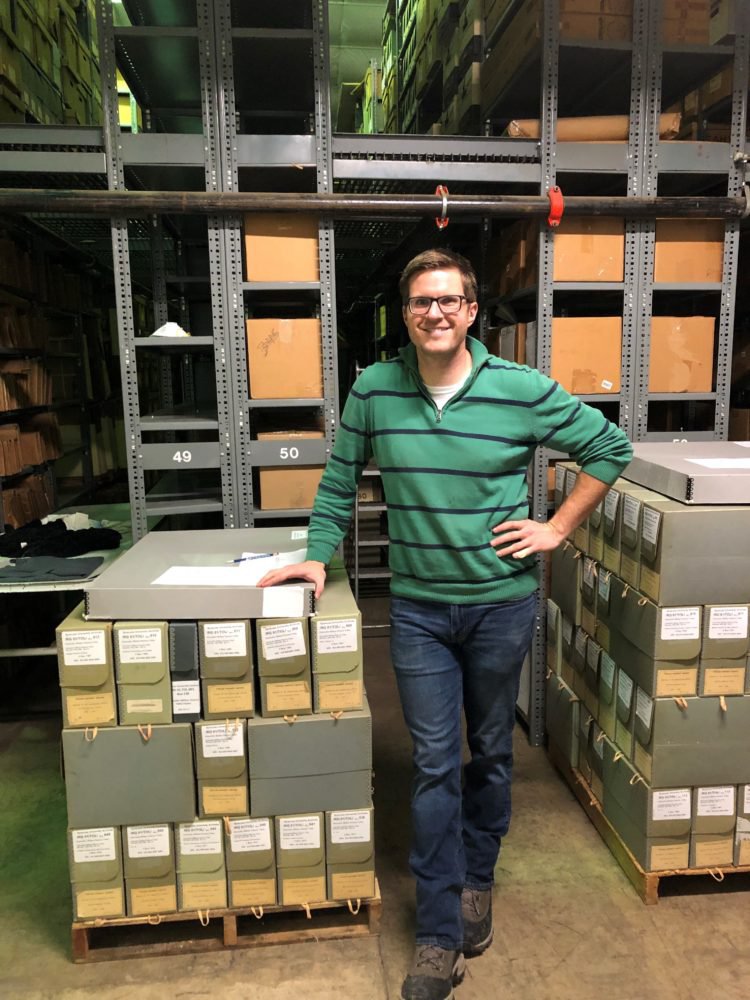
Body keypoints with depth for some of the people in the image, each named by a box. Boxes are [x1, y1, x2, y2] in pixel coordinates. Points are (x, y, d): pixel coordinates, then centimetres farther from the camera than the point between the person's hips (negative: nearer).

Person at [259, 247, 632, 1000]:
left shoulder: (523, 391, -9)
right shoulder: (374, 391, -4)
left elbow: (610, 447, 2)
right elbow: (340, 481, 8)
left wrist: (558, 528, -3)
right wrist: (317, 556, 3)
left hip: (502, 601, 0)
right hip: (418, 606, 0)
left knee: (491, 752, 17)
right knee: (435, 763, 5)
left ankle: (476, 881, 42)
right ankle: (440, 937, 19)